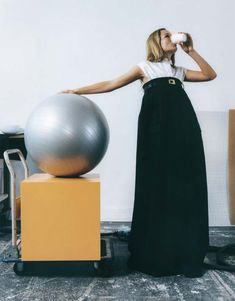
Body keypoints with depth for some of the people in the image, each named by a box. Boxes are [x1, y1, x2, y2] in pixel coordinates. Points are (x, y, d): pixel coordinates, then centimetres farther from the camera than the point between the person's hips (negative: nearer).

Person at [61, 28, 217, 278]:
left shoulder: (179, 71, 26)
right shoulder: (145, 68, 14)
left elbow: (210, 75, 20)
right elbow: (110, 85, 10)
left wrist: (191, 51, 15)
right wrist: (77, 91, 5)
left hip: (184, 127, 5)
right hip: (158, 128, -4)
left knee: (186, 187, 0)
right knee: (157, 185, -4)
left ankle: (185, 255, 10)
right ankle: (154, 255, 8)